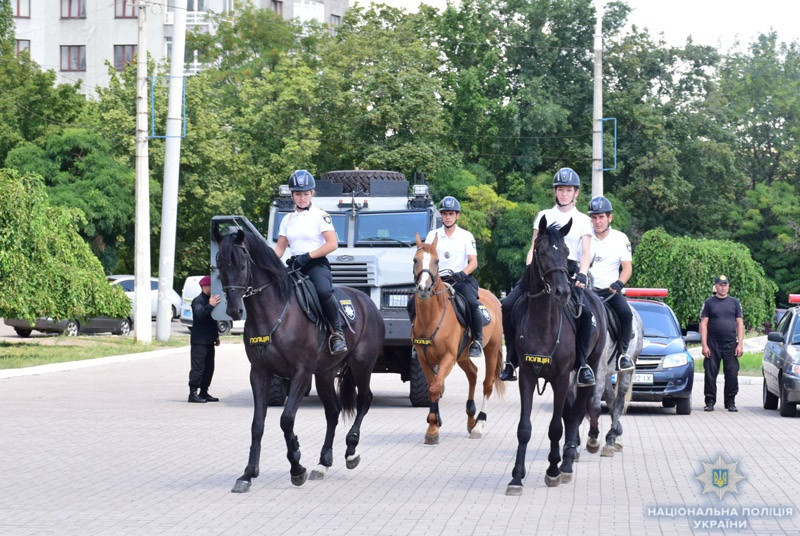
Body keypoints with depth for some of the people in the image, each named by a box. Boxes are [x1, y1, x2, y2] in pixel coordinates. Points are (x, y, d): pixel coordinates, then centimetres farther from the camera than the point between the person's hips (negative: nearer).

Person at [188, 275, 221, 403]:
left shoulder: (211, 300, 19)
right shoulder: (198, 301, -10)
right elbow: (200, 315, -28)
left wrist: (216, 335, 26)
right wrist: (210, 306, -40)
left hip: (209, 341, 9)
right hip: (199, 341, -9)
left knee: (209, 368, 11)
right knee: (198, 367, -10)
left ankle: (204, 392, 17)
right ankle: (193, 393, -8)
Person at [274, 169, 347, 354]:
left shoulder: (320, 216, 0)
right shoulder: (287, 219, 16)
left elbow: (332, 244, -8)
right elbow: (280, 247, 16)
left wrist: (308, 256, -16)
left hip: (317, 265, -6)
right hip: (295, 266, 6)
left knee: (323, 291, -36)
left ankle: (338, 333, -25)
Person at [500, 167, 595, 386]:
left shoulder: (583, 220, 14)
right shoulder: (544, 216, 18)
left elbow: (585, 253, 5)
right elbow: (533, 249, 16)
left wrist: (582, 275, -14)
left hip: (570, 271, -2)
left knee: (585, 311, -30)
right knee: (508, 305, -17)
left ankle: (582, 364, -20)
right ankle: (511, 361, -8)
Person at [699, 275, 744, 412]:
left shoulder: (734, 302, 11)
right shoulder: (709, 303, 6)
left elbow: (740, 324, 10)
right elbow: (703, 324, 3)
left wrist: (739, 344, 0)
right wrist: (704, 345, -6)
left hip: (730, 345, 1)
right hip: (713, 345, -1)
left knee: (732, 374, -1)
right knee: (710, 374, -2)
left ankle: (730, 402, 8)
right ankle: (710, 402, 5)